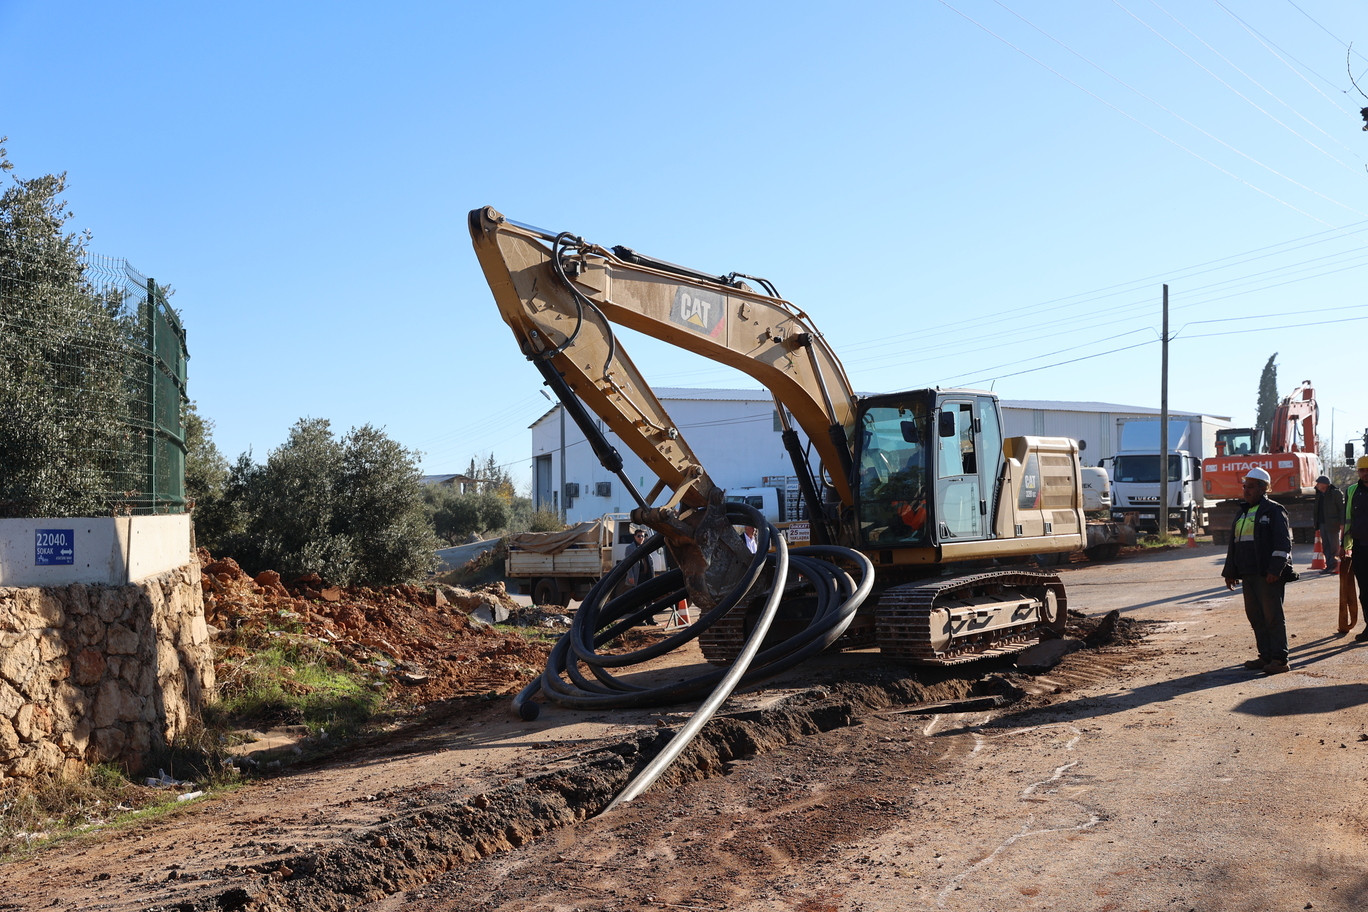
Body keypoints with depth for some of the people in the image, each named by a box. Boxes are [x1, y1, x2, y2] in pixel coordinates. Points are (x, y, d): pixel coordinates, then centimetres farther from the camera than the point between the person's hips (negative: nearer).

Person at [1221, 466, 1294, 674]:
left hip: (1268, 574, -8)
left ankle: (1279, 659, -2)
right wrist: (1230, 572, 21)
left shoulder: (1274, 510, -5)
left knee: (1273, 616, -6)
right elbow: (1234, 544, 23)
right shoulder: (1243, 512, 19)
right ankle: (1266, 656, 16)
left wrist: (1275, 569, -19)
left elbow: (1283, 543, -12)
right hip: (1248, 574, 8)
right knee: (1255, 616, 9)